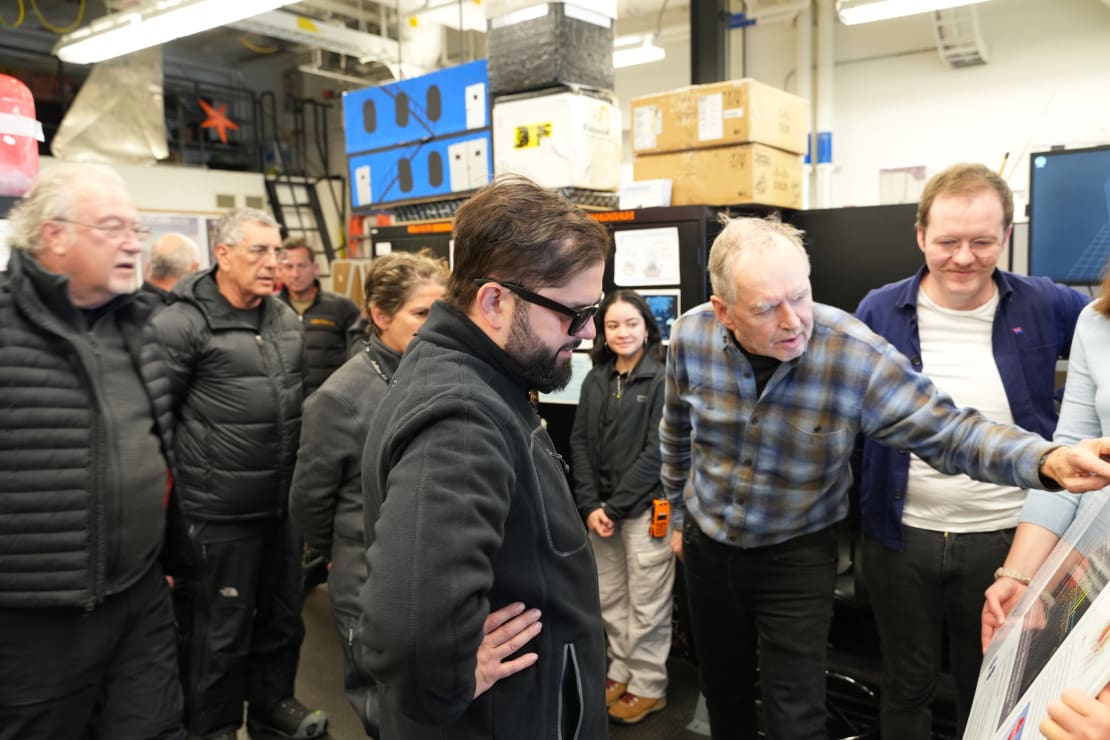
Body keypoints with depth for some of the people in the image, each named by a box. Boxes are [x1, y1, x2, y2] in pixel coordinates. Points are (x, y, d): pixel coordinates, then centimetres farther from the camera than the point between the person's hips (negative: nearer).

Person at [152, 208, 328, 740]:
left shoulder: (288, 321, 9)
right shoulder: (182, 323, -13)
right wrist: (178, 482, -11)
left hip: (283, 503, 7)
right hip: (218, 511, -7)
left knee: (282, 615, 20)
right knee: (221, 630, 9)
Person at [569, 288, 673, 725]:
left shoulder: (663, 378, -7)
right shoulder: (595, 381, 9)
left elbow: (657, 451, -11)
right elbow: (580, 444, 6)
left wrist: (615, 506, -12)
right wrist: (590, 505, -5)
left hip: (645, 507, -5)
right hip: (600, 508, 5)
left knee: (646, 603, 5)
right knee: (610, 599, 14)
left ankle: (649, 686, 21)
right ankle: (621, 671, 32)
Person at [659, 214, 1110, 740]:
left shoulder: (856, 354, -27)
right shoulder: (690, 337, -16)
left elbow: (947, 431, -21)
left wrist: (1047, 461, -40)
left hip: (797, 556, -2)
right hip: (707, 546, 3)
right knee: (723, 691, 22)